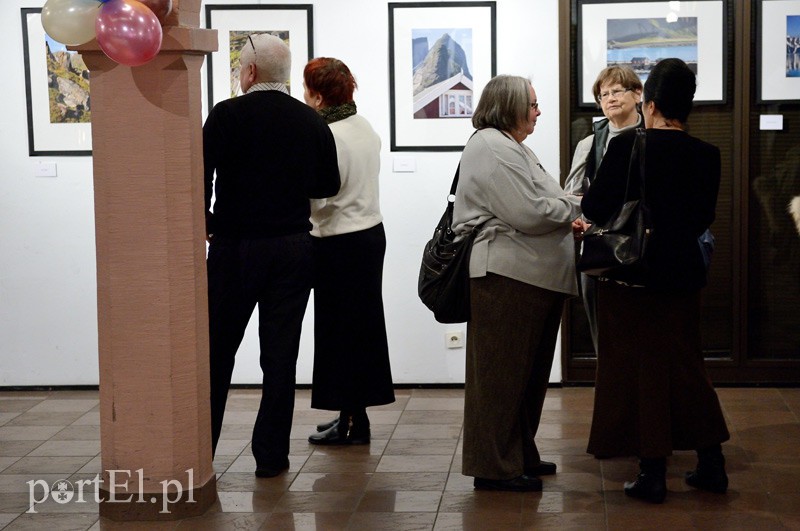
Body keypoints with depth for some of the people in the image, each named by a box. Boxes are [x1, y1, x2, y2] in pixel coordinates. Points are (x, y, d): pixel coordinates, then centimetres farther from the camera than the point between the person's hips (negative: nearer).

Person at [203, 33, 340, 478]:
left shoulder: (228, 115, -8)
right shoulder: (312, 121, 3)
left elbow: (200, 176, -13)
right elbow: (328, 186, 10)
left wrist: (206, 224, 3)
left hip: (235, 246, -2)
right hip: (293, 250, 2)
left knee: (218, 352, 9)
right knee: (281, 354, 6)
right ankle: (271, 454, 10)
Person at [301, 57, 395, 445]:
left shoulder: (328, 137, -19)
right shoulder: (365, 127, 8)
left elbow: (317, 197, -20)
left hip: (340, 242, -9)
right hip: (371, 230, 9)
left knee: (341, 330, 0)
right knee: (363, 326, 13)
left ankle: (351, 422, 7)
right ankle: (355, 414, 22)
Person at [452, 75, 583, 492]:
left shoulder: (509, 146, 21)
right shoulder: (492, 148, -14)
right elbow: (529, 213, -20)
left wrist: (566, 217, 10)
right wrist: (574, 205, -5)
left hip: (532, 277, 11)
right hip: (509, 276, -11)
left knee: (528, 372, 16)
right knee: (503, 374, -3)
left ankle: (519, 456, 27)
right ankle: (495, 468, 4)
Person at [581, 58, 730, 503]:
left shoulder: (626, 147, -15)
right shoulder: (707, 156, -3)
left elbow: (595, 209, -11)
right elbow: (704, 218, 7)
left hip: (631, 272, -4)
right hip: (682, 273, 4)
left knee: (639, 367, 6)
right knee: (685, 364, 17)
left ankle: (652, 474, 9)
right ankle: (712, 463, 21)